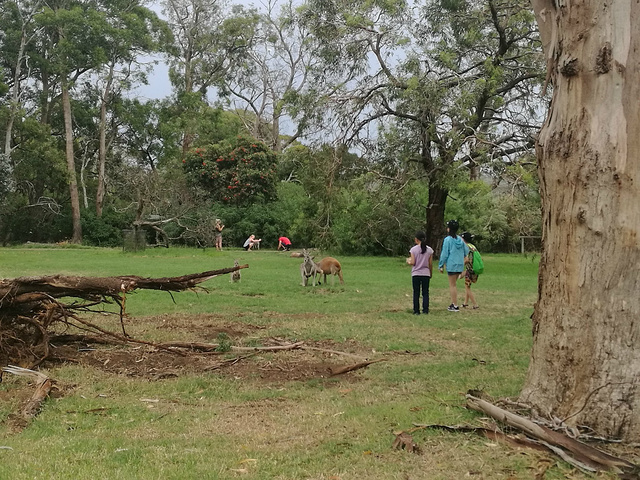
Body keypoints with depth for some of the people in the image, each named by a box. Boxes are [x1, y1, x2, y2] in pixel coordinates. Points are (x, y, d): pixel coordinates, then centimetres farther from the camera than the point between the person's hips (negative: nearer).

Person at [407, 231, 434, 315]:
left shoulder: (413, 249, -7)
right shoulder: (429, 250, -1)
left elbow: (413, 263, -10)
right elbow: (430, 264, 2)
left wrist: (408, 261, 12)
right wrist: (430, 273, 13)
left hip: (416, 274, -1)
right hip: (426, 274, 1)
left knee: (416, 293, 6)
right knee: (425, 293, 8)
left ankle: (416, 310, 6)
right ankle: (425, 310, 4)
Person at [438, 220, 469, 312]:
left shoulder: (448, 240, -11)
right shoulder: (460, 239, 6)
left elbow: (444, 253, -10)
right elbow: (466, 251, 13)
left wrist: (441, 265, -2)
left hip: (451, 265, -6)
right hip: (460, 265, 6)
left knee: (452, 285, 0)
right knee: (453, 284, 18)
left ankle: (455, 306, -1)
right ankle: (453, 303, 19)